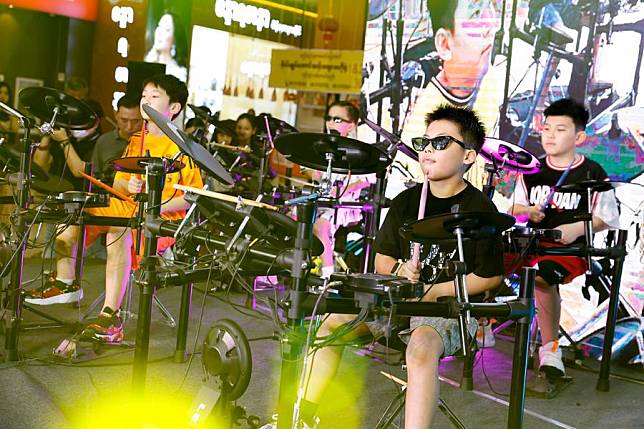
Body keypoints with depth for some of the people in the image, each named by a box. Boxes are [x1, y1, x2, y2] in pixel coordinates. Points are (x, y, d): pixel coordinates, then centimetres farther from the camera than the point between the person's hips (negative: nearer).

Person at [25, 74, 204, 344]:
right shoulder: (136, 142, 15)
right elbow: (117, 183, 17)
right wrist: (129, 185, -6)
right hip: (130, 209, 8)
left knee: (119, 231, -38)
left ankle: (110, 317, -38)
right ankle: (65, 282, 5)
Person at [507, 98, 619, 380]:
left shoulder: (592, 174, -1)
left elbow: (607, 218, -1)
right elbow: (515, 208, 19)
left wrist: (577, 228, -17)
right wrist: (528, 211, -4)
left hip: (572, 249, -5)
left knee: (542, 276, -35)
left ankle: (550, 347, -19)